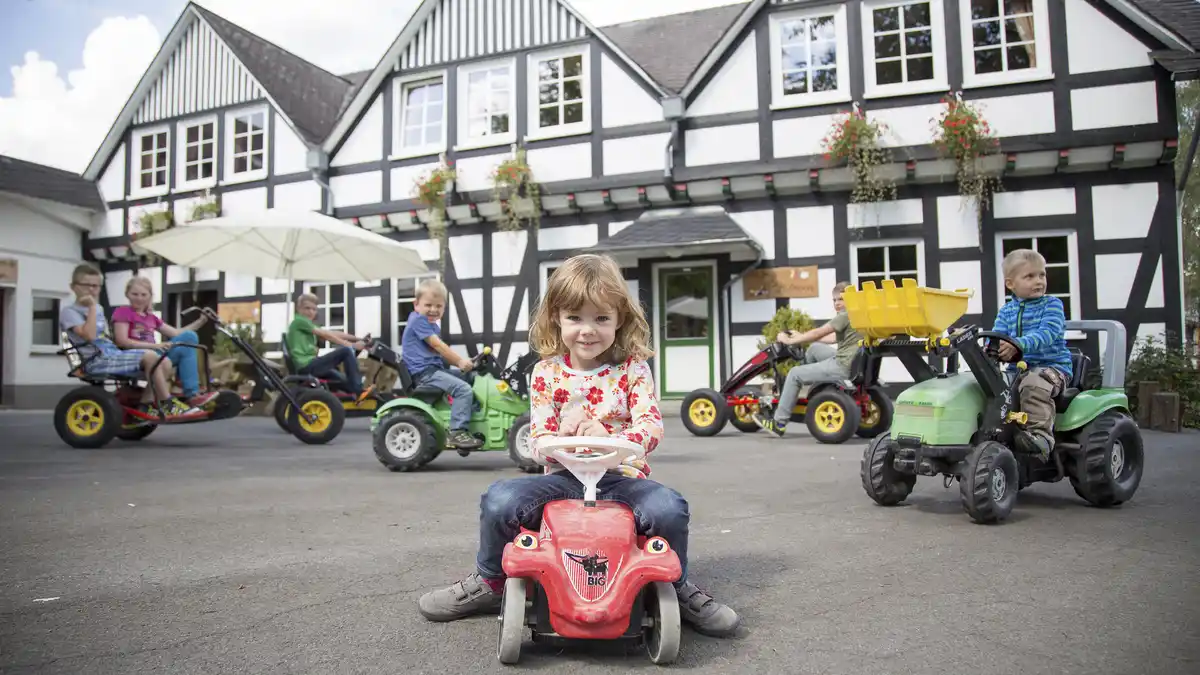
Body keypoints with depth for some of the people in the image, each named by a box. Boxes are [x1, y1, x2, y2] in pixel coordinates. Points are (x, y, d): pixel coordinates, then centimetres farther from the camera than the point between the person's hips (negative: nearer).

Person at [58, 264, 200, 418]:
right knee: (150, 356, -25)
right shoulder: (69, 311, -2)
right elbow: (89, 335, -21)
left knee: (165, 363, -11)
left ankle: (146, 405, -6)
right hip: (98, 361, -8)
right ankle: (168, 405, -18)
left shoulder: (98, 309, 23)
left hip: (114, 354, 8)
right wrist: (92, 307, -15)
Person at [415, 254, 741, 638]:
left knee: (669, 507, -31)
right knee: (499, 500, -24)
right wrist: (559, 440, -24)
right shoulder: (547, 372, 5)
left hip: (622, 477, -1)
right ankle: (490, 583, 8)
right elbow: (537, 441, 1)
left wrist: (609, 438, -31)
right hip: (563, 476, 2)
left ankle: (678, 589, 1)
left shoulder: (633, 369, 2)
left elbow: (652, 427, -10)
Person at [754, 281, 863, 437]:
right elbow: (834, 338, 20)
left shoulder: (845, 315, -15)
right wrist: (801, 337, 19)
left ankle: (779, 423, 5)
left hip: (843, 367, -10)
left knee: (795, 373, -3)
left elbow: (818, 333, -15)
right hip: (849, 361, 10)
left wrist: (790, 341, -5)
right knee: (814, 348, 24)